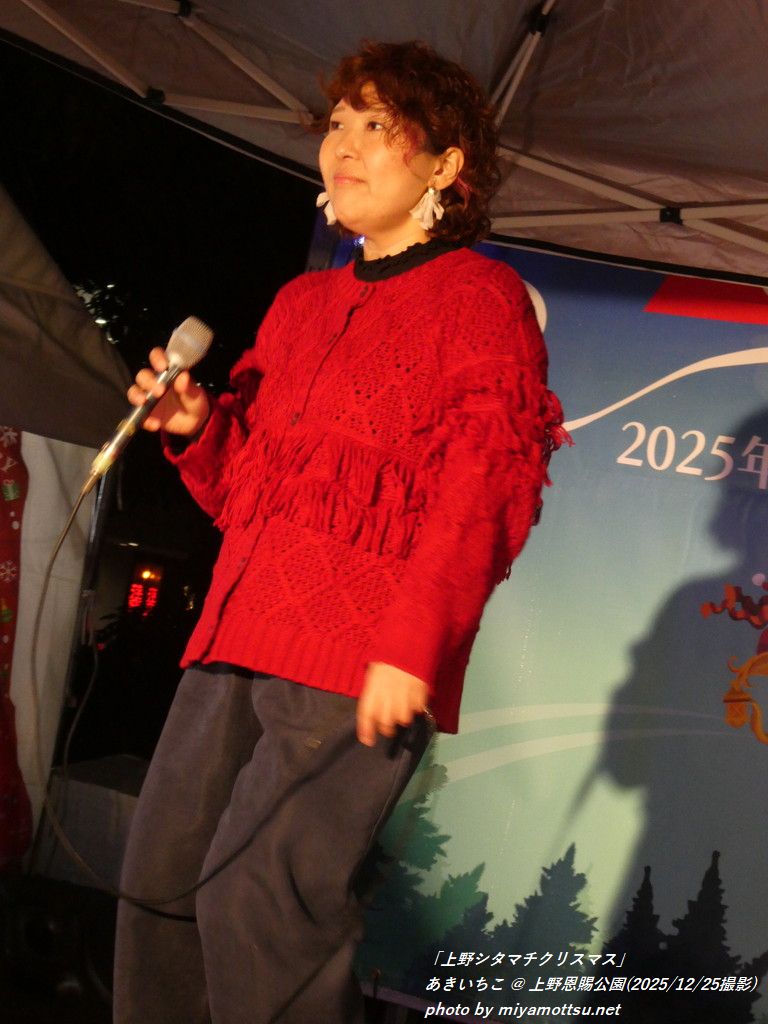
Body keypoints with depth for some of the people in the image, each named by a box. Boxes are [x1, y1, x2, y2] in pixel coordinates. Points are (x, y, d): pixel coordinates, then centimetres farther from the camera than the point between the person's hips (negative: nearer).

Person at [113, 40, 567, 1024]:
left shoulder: (477, 294, 2)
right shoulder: (300, 303, 22)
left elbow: (485, 488, -9)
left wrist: (413, 646, -18)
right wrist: (197, 426, 5)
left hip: (359, 656, -7)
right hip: (240, 635, 7)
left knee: (255, 898, -12)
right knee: (160, 876, 6)